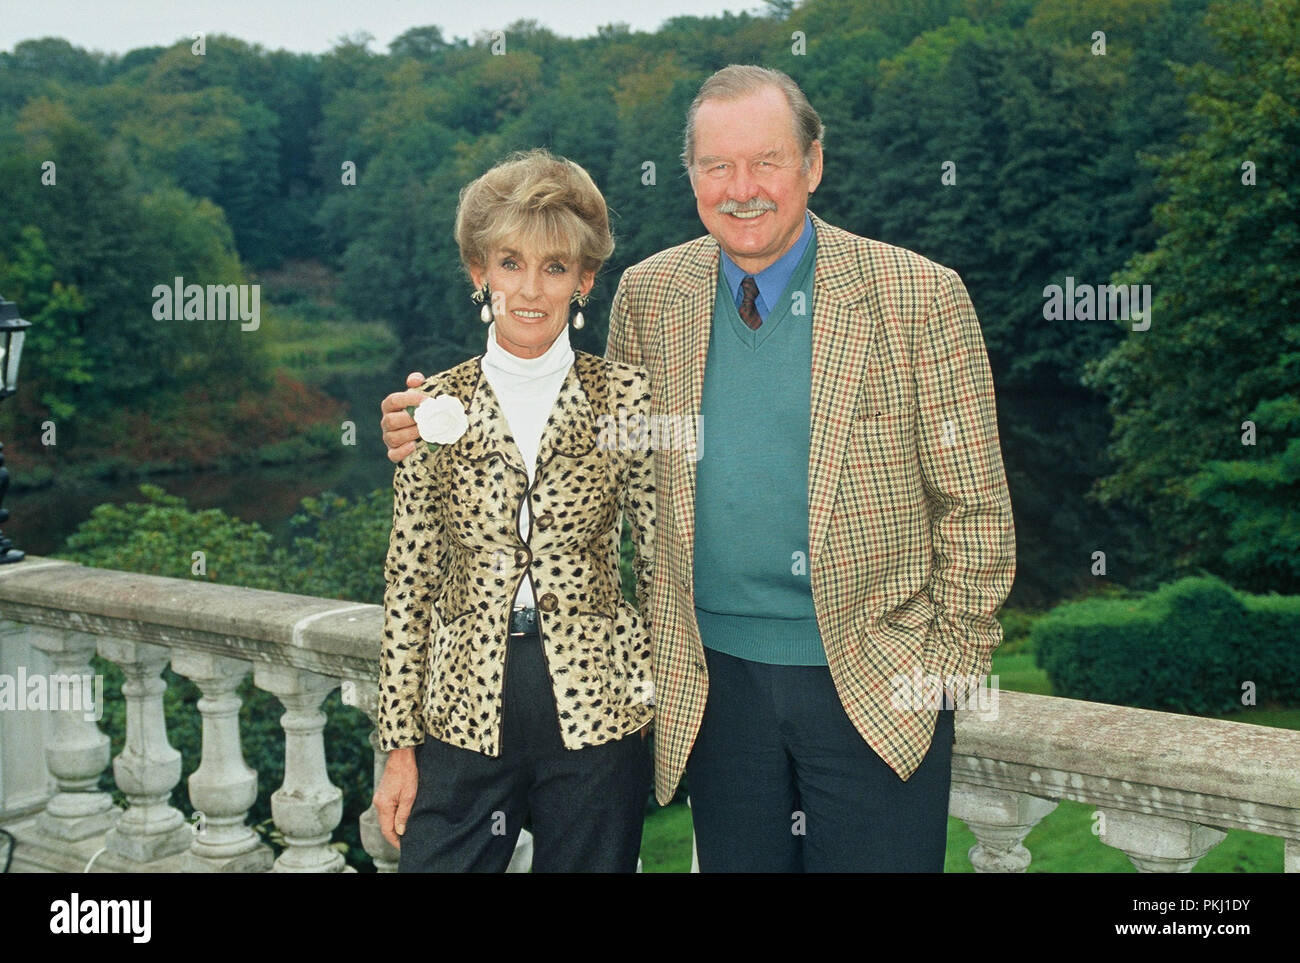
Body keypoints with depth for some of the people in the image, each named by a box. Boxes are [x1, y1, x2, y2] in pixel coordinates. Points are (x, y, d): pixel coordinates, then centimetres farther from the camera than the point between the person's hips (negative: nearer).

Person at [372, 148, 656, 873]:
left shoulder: (628, 398, -2)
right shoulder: (435, 406, 1)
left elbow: (662, 563, 3)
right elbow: (410, 583, 4)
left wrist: (672, 705, 2)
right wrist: (399, 743, 3)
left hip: (595, 713, -1)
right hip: (463, 718, 1)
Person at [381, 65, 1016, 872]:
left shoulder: (922, 297, -7)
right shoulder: (649, 294, 1)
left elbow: (974, 504, -2)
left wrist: (954, 658, -5)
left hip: (877, 684, -2)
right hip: (716, 677, 3)